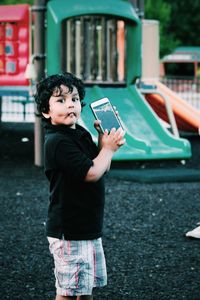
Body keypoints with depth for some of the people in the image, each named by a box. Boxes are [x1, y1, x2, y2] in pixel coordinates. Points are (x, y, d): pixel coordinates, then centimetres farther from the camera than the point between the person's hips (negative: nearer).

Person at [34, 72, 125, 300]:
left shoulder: (81, 134, 10)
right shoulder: (58, 142, -20)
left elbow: (103, 167, 15)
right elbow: (91, 173, -24)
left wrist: (103, 137, 0)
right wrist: (109, 148, -8)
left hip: (88, 228, 9)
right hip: (69, 232, -9)